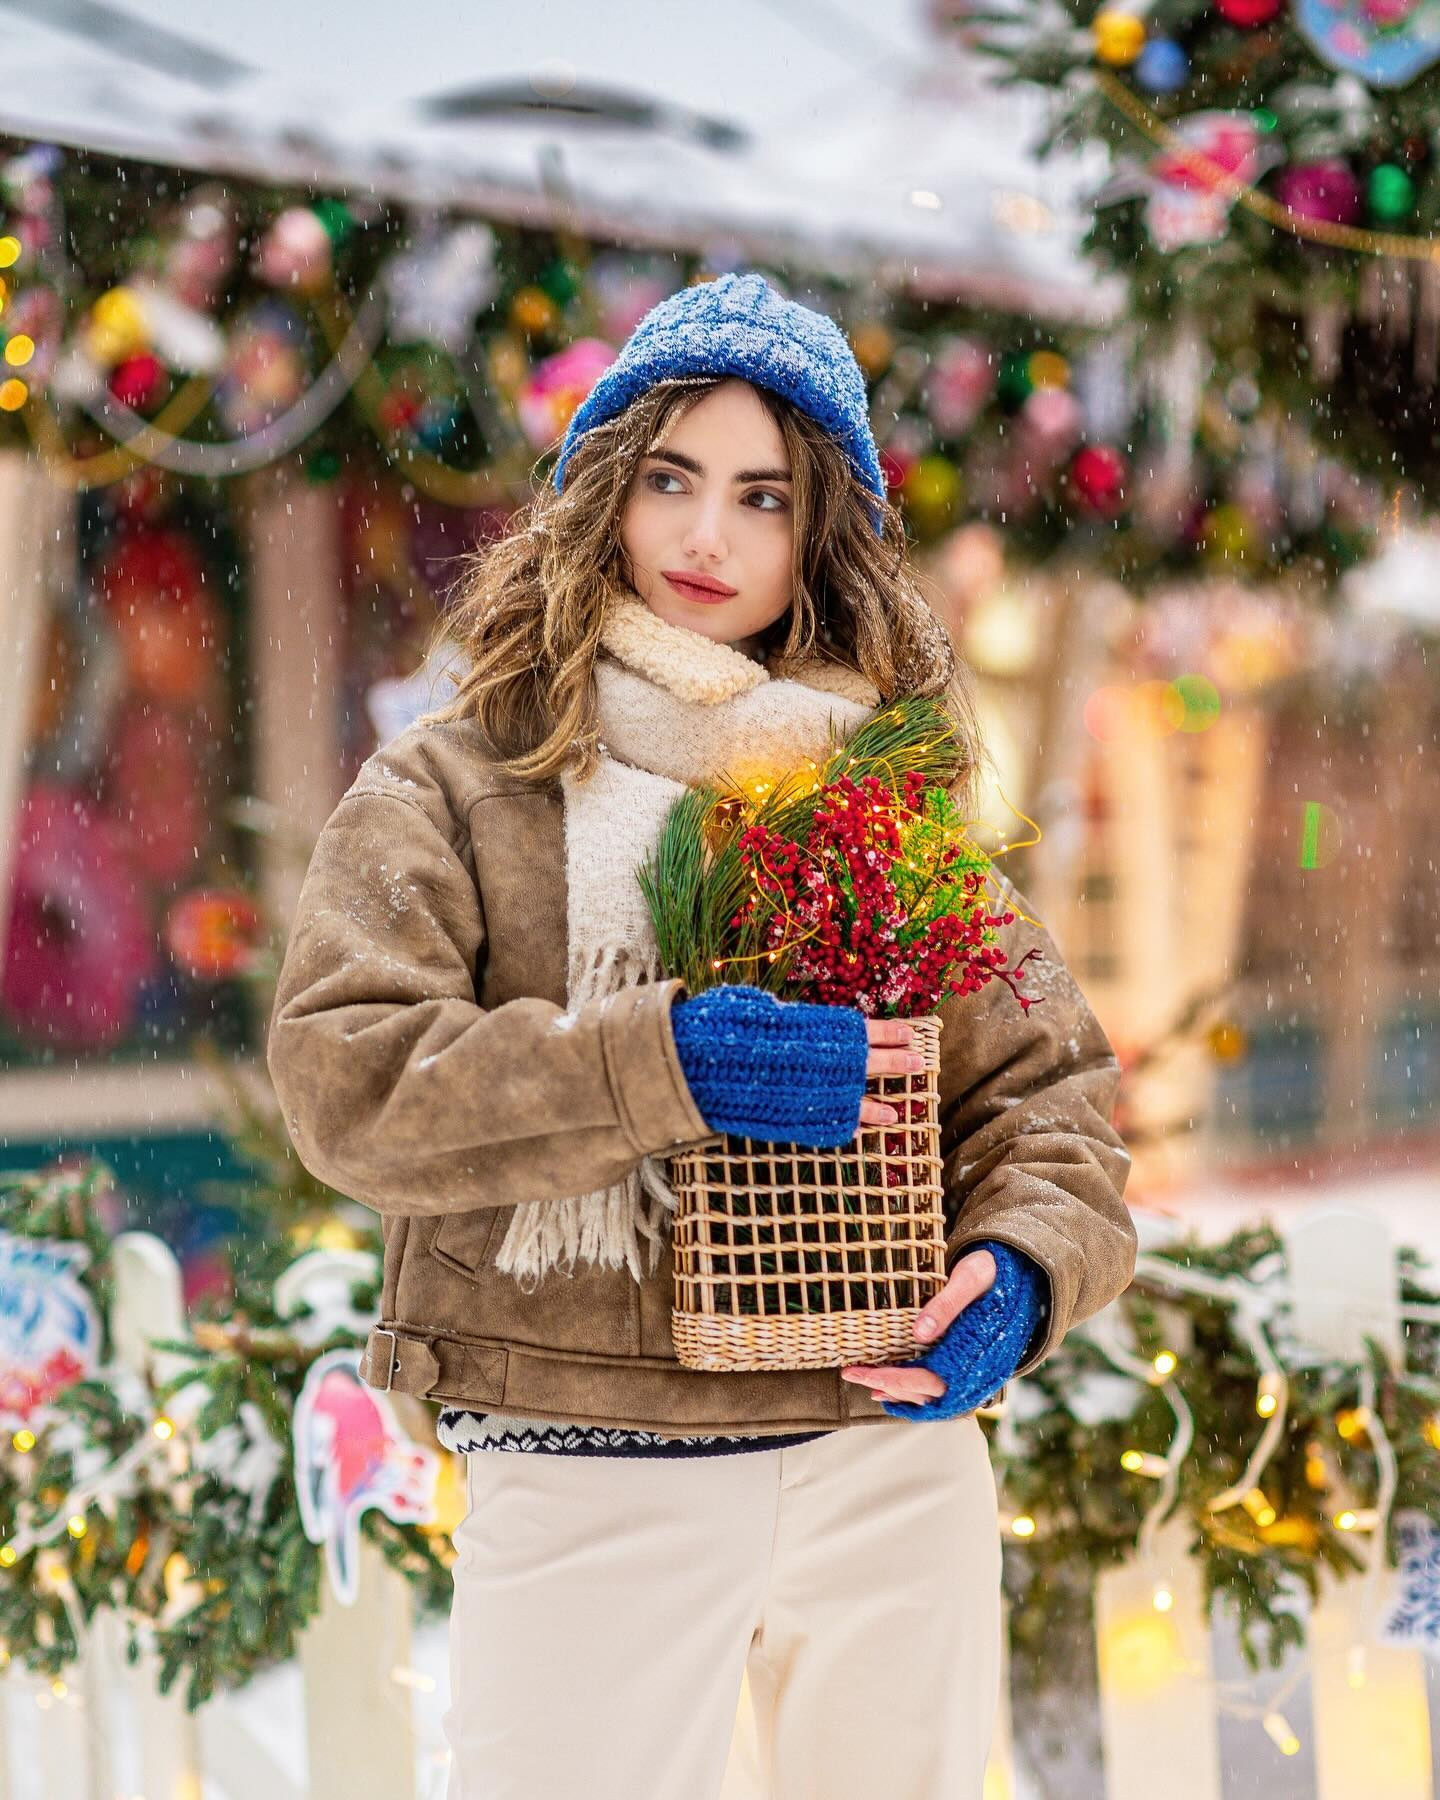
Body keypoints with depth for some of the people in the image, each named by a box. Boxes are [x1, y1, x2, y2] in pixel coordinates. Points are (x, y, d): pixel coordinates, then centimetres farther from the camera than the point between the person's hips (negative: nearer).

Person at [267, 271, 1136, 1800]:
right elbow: (346, 1076, -10)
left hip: (889, 1462, 3)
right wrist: (660, 1064, -20)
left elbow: (1044, 1084, 11)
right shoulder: (452, 786, 3)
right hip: (583, 1486, -3)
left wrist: (1018, 1270, -10)